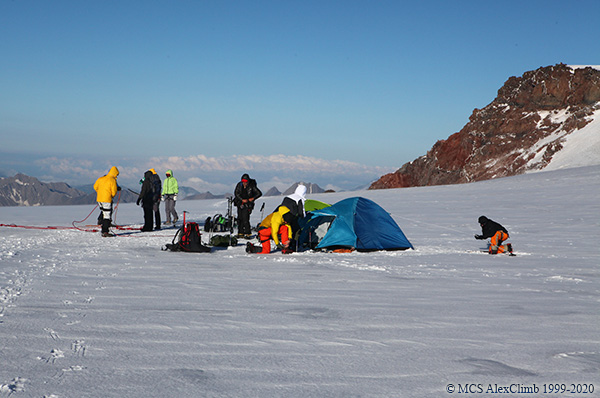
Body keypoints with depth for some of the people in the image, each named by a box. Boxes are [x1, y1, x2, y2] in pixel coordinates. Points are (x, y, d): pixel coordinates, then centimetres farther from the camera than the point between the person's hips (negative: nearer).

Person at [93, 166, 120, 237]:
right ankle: (105, 232, -7)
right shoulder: (112, 180, -10)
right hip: (107, 200, -7)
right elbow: (114, 191, -11)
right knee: (107, 216, -3)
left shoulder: (101, 178, 9)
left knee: (104, 214, 17)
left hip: (99, 199, 7)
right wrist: (112, 196, 10)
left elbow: (95, 187, 17)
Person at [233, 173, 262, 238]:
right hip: (240, 204, 5)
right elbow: (236, 193, -1)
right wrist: (242, 199, -13)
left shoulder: (252, 186, -10)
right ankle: (240, 233, 17)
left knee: (245, 219, -15)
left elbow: (259, 193, -4)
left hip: (247, 204, -5)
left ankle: (247, 233, -10)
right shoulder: (239, 185, -1)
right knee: (240, 218, 7)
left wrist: (253, 198, -16)